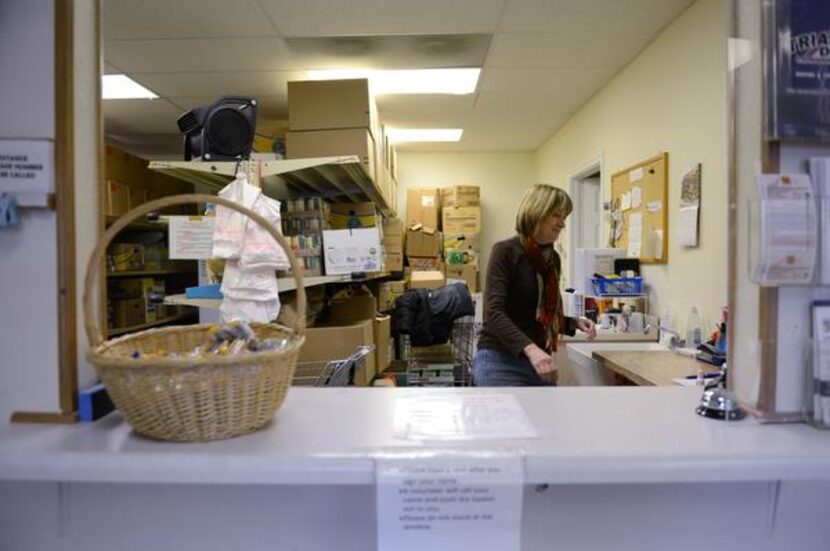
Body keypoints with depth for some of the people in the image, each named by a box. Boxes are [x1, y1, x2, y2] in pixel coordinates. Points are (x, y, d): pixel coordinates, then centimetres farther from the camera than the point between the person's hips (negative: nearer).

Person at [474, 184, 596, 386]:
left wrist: (574, 323, 3)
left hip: (538, 363, 8)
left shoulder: (552, 259, 11)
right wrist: (530, 349, -37)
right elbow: (494, 312, -24)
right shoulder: (505, 251, -12)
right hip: (500, 363, -8)